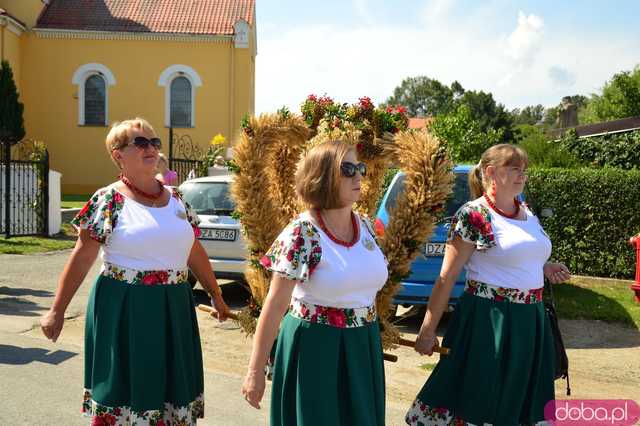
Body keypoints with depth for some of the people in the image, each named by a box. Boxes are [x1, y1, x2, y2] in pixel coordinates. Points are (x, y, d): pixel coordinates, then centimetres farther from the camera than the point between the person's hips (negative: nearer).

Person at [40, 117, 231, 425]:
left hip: (173, 310, 4)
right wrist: (57, 310, -5)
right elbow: (81, 258, -5)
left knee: (172, 387, 12)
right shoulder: (108, 200, -6)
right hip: (123, 310, -4)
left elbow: (195, 252, 15)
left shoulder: (176, 199, 8)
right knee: (126, 388, 6)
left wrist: (216, 294, 19)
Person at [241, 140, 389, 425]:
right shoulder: (301, 235, -17)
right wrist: (255, 372, -14)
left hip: (362, 349, 6)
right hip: (315, 349, -6)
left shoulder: (365, 226, 3)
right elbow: (275, 306, -16)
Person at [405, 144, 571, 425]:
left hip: (530, 322, 7)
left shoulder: (528, 214, 10)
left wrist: (542, 267, 5)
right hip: (487, 321, -7)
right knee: (477, 402, 3)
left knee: (519, 403, 16)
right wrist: (427, 331, -13)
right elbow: (447, 278, -12)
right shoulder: (473, 215, -12)